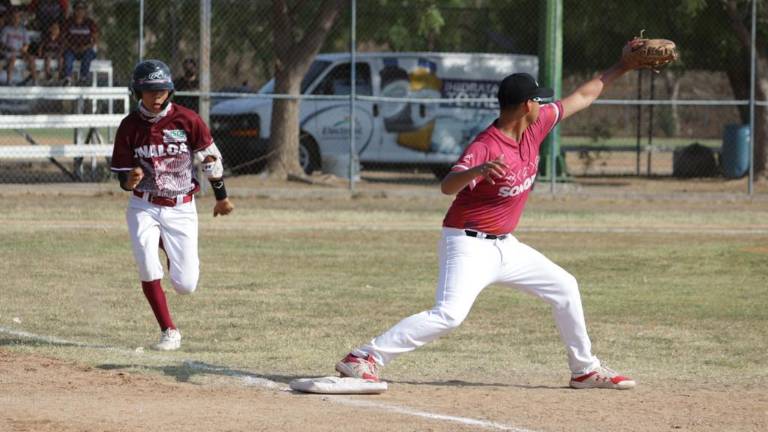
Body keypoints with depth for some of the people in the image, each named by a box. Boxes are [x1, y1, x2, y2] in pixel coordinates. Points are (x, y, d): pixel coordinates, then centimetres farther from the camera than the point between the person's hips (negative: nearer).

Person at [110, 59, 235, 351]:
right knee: (148, 269, -20)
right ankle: (169, 332, -2)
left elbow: (210, 158, 3)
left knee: (185, 285, -3)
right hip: (144, 208, 1)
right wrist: (130, 180, -24)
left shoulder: (186, 120, -10)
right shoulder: (130, 127, -6)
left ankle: (174, 254, 34)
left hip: (181, 209, 0)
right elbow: (123, 177, 0)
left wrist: (221, 196, 10)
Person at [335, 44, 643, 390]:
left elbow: (582, 98, 14)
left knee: (564, 287, 16)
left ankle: (585, 370, 30)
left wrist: (620, 68, 16)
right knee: (449, 315, -25)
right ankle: (363, 359, -24)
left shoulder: (535, 127, 1)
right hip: (468, 244, -9)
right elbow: (447, 186, -39)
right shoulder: (485, 147, -24)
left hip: (505, 245, 9)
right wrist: (479, 170, -59)